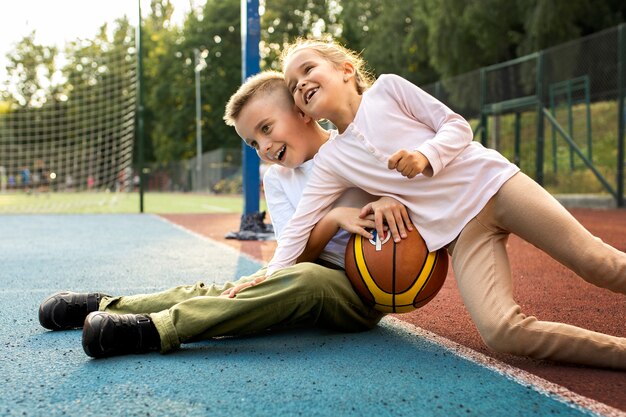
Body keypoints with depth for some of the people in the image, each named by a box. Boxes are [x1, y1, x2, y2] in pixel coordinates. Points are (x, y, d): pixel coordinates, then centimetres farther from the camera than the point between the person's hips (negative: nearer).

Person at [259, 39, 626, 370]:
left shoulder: (387, 88, 4)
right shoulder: (331, 161, 8)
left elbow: (458, 126, 3)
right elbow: (299, 227, 7)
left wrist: (426, 155, -16)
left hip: (492, 182, -1)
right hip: (459, 230, 1)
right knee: (500, 333, -22)